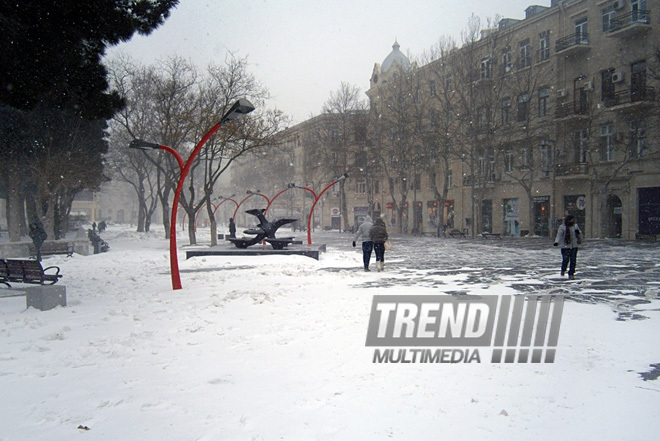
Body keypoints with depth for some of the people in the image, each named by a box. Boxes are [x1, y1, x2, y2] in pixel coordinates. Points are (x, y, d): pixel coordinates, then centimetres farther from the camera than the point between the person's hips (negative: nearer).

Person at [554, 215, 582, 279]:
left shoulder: (575, 226, 10)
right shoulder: (562, 227, -3)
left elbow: (580, 234, 16)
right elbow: (559, 235, -12)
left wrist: (578, 232, -8)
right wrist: (556, 242, -29)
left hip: (574, 246, 4)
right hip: (565, 246, -4)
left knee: (573, 260, 0)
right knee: (565, 259, -10)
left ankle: (571, 274, 10)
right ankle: (563, 270, 21)